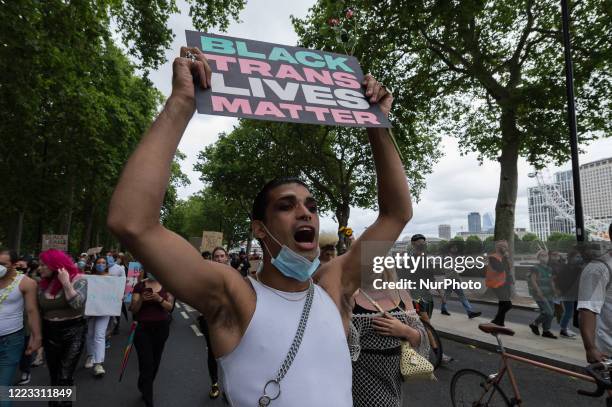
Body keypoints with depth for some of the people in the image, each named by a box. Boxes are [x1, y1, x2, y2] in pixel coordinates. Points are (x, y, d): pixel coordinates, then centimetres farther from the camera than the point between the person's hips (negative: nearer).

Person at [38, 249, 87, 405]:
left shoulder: (77, 279, -11)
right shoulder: (44, 283, 3)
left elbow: (77, 303, -24)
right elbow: (38, 311, 9)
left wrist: (65, 282, -23)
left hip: (73, 333, -5)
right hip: (49, 333, 5)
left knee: (64, 377, -3)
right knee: (54, 376, 17)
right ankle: (54, 401, 34)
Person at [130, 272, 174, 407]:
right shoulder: (139, 286, -3)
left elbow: (170, 307, -6)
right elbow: (133, 310, -3)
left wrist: (159, 299, -23)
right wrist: (141, 300, -22)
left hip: (161, 328, 2)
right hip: (142, 328, -2)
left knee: (155, 361, 14)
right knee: (146, 364, -5)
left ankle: (144, 388, 40)